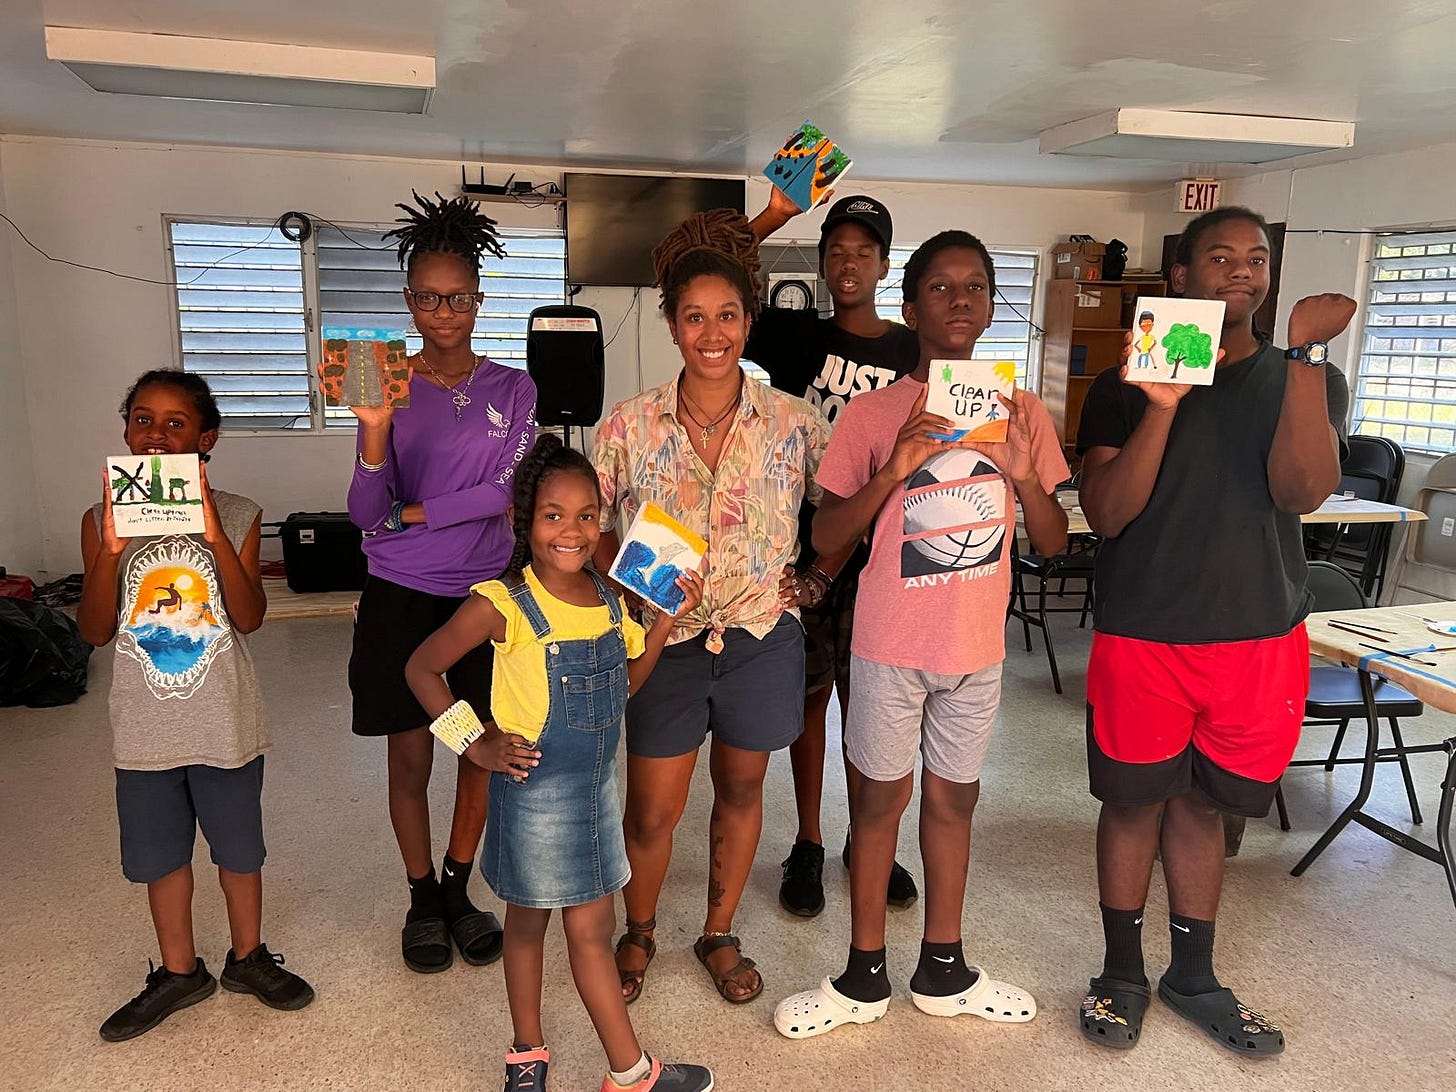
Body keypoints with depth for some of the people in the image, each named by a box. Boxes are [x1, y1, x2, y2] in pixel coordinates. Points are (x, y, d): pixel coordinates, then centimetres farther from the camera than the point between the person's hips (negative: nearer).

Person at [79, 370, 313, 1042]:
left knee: (239, 847, 14)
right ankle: (180, 971, 38)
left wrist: (216, 538, -30)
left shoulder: (235, 515, -8)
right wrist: (110, 551, -24)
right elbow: (96, 631, -8)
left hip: (225, 722, -1)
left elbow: (249, 618, -17)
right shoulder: (102, 519, -4)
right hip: (145, 727, 2)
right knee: (160, 854, 17)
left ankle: (248, 957, 37)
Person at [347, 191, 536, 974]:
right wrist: (374, 430, -27)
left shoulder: (511, 389, 1)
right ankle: (422, 897, 28)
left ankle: (459, 889, 30)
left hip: (485, 593, 1)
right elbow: (365, 514, -11)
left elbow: (506, 492, -9)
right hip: (402, 596, -1)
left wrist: (410, 512, -10)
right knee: (411, 757, 6)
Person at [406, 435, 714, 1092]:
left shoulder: (609, 598, -1)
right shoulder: (502, 606, -19)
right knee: (528, 921, 12)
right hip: (534, 790, -5)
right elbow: (421, 668, -10)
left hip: (596, 786, 6)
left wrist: (669, 619, -1)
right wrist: (477, 746, -13)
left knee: (592, 928, 16)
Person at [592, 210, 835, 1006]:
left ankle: (720, 935, 39)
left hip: (761, 637, 1)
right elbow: (591, 526, 2)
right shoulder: (630, 425, -6)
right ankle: (638, 933, 36)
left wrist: (814, 577, -3)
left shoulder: (793, 423, -6)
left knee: (741, 791, 17)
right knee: (651, 812, 6)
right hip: (665, 640, -1)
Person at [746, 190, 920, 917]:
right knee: (809, 694, 9)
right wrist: (775, 216, -16)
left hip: (875, 548, 1)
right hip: (802, 544, 0)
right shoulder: (794, 335, 2)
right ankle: (808, 845, 24)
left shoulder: (912, 352, 3)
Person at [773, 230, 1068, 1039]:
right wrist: (893, 471, -23)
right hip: (892, 642, -2)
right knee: (881, 795, 8)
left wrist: (1026, 475, -18)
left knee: (954, 794, 15)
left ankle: (944, 969, 34)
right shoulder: (875, 415, -7)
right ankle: (866, 977, 27)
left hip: (978, 643, 3)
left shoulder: (1021, 412, 1)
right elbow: (827, 540, -8)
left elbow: (1054, 543, 2)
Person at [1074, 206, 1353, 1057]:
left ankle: (1194, 977, 33)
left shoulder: (1309, 382, 4)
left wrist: (1305, 354, -19)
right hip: (1143, 634, -2)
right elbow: (1105, 514, -11)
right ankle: (1124, 975, 29)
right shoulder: (1124, 388, -1)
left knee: (1204, 804, 14)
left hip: (1263, 637, 2)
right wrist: (1162, 407, -23)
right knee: (1137, 801, 9)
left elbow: (1301, 491, -14)